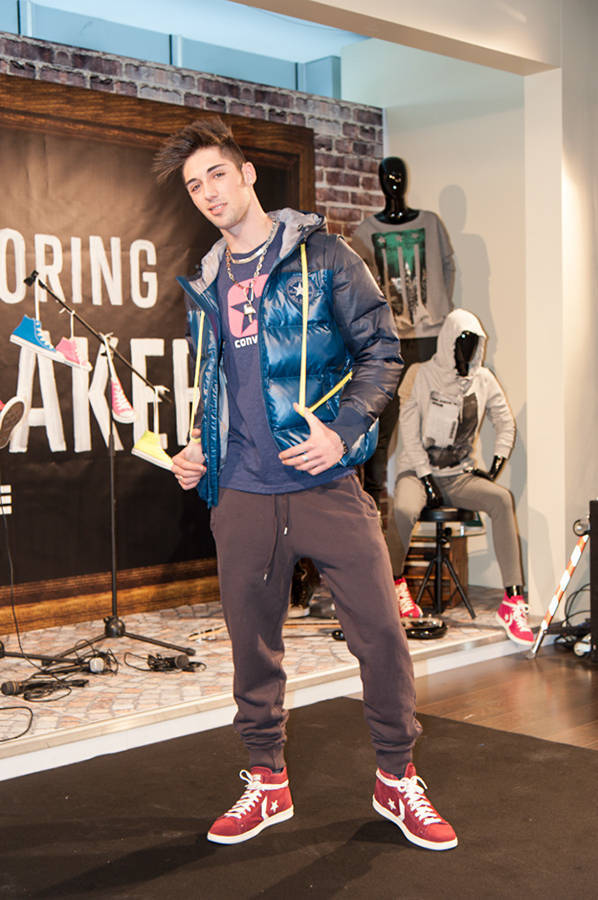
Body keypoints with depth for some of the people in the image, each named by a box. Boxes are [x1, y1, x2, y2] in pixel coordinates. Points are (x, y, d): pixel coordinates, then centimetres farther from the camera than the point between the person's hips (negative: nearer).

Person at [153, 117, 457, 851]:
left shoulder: (321, 255, 0)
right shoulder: (206, 286, 14)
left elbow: (381, 350, -2)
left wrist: (343, 428, -16)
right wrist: (198, 447, 6)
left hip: (326, 483, -4)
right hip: (241, 494, 4)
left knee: (380, 631, -2)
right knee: (252, 640, 10)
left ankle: (396, 778, 18)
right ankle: (267, 781, 27)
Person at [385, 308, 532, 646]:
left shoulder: (483, 379, 6)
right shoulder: (423, 376, -4)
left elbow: (506, 424, 16)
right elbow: (409, 431, -7)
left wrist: (495, 467, 3)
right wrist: (426, 478, -13)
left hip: (460, 474, 3)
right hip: (418, 469, -3)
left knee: (502, 498, -27)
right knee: (403, 509, -37)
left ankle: (512, 600, -28)